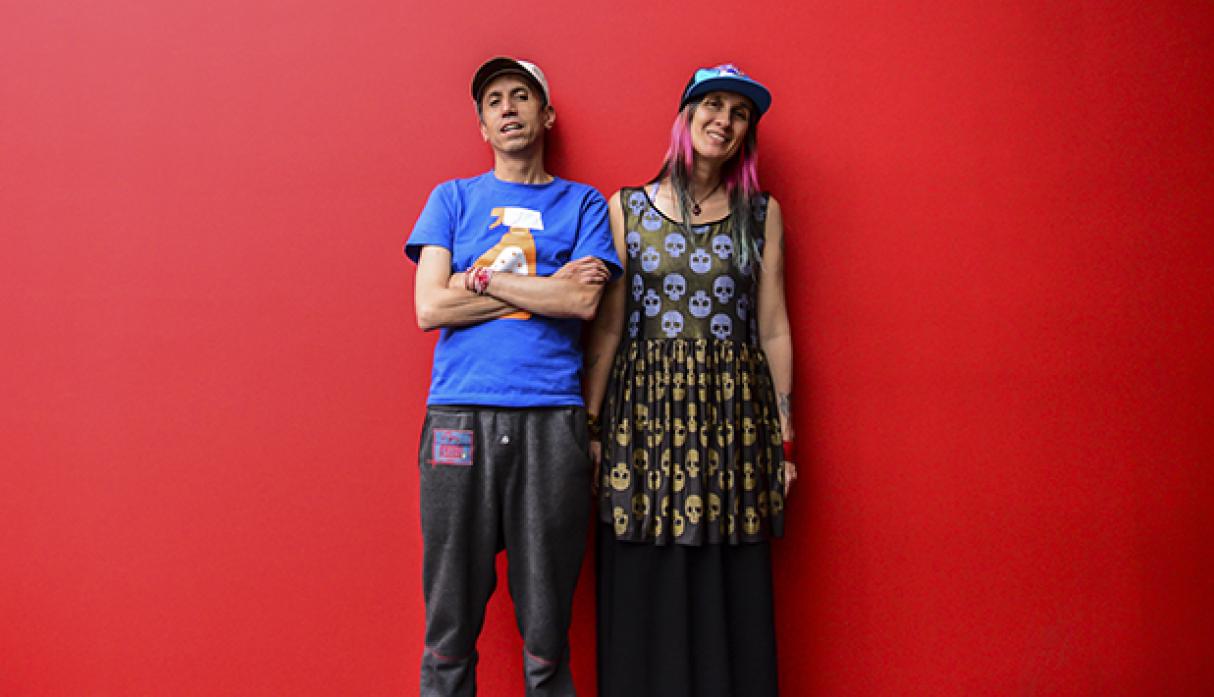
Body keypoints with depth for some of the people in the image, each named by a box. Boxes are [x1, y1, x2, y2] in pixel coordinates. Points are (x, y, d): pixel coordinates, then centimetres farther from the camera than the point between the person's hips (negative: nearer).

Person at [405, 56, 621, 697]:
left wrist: (479, 277, -2)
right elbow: (430, 307, 1)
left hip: (551, 420, 0)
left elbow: (583, 303, -4)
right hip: (459, 417, 1)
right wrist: (547, 287, -1)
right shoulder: (452, 198, 15)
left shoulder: (582, 204, 14)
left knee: (546, 632, 4)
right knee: (449, 628, 5)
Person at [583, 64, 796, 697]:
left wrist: (784, 437, 4)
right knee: (645, 589, 2)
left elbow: (773, 328, 7)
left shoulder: (762, 214, 10)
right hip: (644, 408, -1)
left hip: (734, 409, 1)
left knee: (731, 591, 3)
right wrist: (589, 425, -3)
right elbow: (606, 325, 3)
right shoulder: (626, 207, 7)